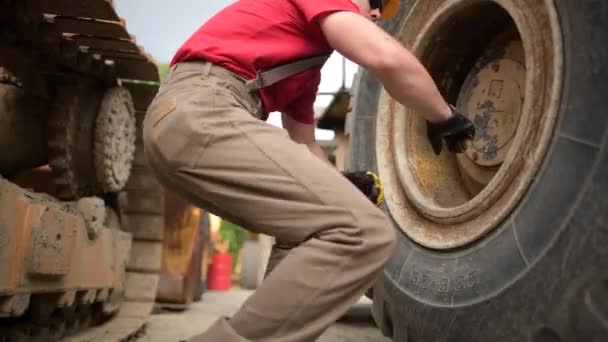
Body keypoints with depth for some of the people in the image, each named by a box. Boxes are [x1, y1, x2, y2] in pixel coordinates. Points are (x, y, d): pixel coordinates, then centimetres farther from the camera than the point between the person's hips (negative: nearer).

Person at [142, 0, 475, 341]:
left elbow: (304, 147, 38)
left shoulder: (306, 66, 33)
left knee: (305, 228, 23)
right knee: (364, 232, -16)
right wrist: (444, 118, 4)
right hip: (202, 113, -11)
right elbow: (387, 58, -11)